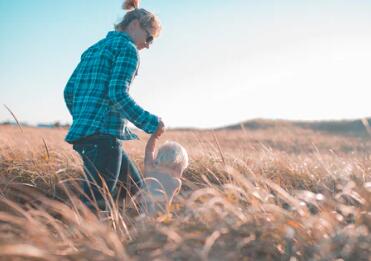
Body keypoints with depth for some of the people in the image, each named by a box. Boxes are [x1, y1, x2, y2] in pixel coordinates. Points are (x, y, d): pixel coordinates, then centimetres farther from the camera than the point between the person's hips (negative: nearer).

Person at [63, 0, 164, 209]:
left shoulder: (94, 49, 22)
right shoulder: (128, 49, -3)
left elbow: (69, 90, 20)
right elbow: (118, 94, -16)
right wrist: (151, 122, -11)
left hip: (84, 132, 10)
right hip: (104, 134, -10)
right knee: (97, 202, -12)